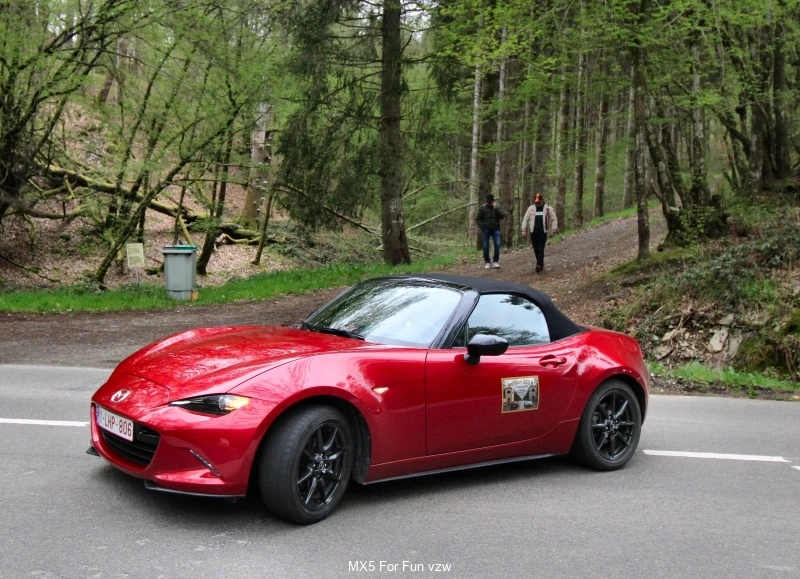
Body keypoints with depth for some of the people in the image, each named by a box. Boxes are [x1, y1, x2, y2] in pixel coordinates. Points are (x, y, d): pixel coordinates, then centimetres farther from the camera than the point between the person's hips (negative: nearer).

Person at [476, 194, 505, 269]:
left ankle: (495, 261, -2)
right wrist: (482, 227, -7)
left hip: (495, 229, 1)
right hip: (485, 230, 0)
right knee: (485, 246, -1)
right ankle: (487, 262, 11)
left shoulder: (497, 207, 4)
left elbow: (502, 215, -10)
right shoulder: (482, 208, 1)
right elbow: (478, 219, 2)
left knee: (497, 244, -12)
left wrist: (496, 209, -18)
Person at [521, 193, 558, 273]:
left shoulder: (548, 208, 1)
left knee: (541, 249, -10)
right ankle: (541, 263, 21)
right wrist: (524, 230, 2)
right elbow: (525, 219, 8)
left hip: (543, 232, -3)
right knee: (536, 249, 7)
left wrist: (554, 230, -3)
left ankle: (539, 264, -15)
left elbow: (554, 219, 4)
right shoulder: (531, 208, 6)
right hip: (533, 232, 3)